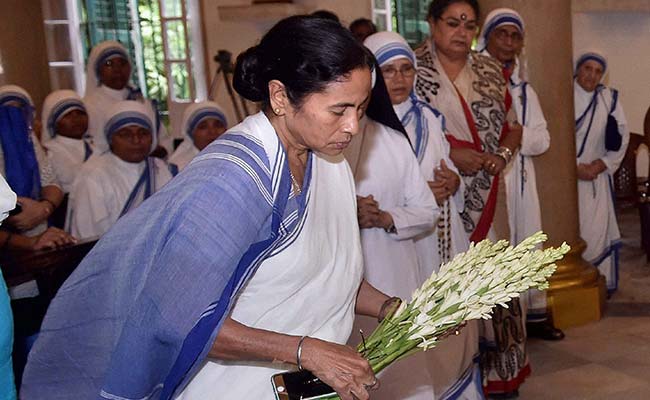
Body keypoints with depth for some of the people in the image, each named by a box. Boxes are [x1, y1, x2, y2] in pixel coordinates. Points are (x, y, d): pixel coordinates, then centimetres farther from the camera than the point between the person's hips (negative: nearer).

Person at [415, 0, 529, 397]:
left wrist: (502, 155, -5)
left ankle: (497, 366, 24)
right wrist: (449, 154, -17)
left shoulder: (490, 70, 10)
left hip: (487, 197, 5)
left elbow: (513, 126, 16)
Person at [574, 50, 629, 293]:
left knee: (597, 230, 1)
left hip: (597, 176, 3)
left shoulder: (609, 99, 4)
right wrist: (575, 168, -12)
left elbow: (622, 137, 6)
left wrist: (599, 166, -4)